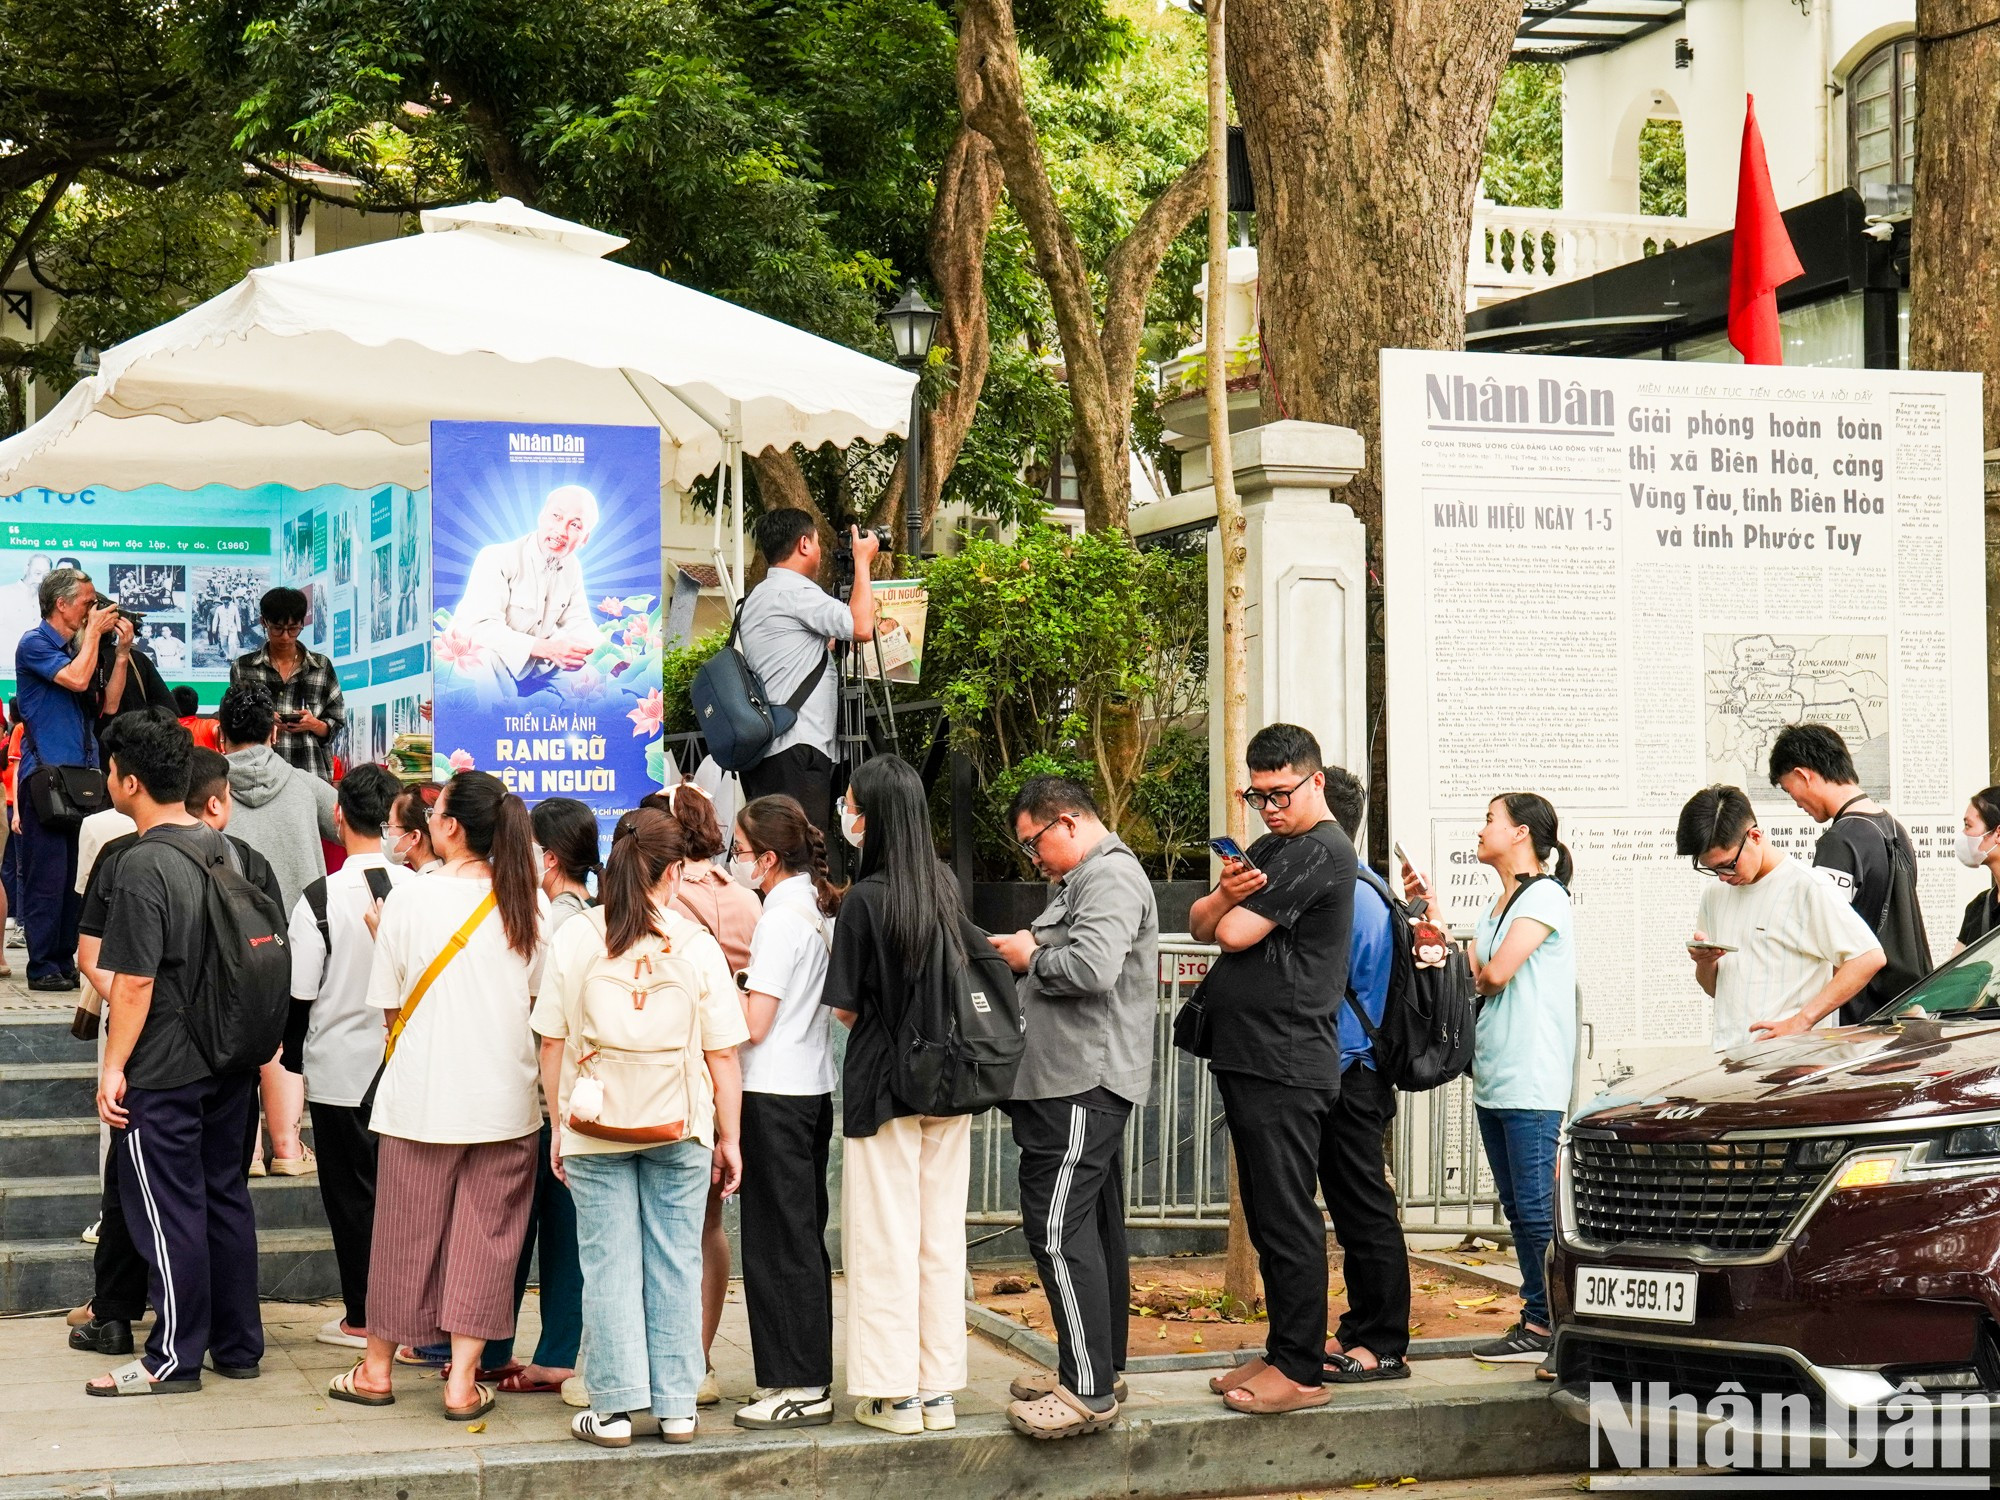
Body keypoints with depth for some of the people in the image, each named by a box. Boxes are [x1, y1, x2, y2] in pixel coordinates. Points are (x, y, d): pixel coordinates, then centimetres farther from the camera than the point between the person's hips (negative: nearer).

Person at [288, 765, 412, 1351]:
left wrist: (293, 1063, 6)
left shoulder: (320, 897, -14)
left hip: (341, 1067, -3)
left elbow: (299, 994, -9)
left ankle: (362, 1317, 11)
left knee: (352, 1193, 7)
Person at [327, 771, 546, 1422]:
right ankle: (463, 1379, 7)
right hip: (506, 1098, 2)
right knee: (485, 1233, 7)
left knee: (406, 1229, 11)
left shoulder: (410, 899, -10)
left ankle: (377, 1369, 24)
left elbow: (390, 1006, -3)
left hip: (423, 1094, -2)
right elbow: (538, 997, 8)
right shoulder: (529, 904, -3)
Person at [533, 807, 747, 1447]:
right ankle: (677, 1407, 12)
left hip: (593, 1128, 0)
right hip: (679, 1128, 0)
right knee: (675, 1263, 8)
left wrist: (559, 1127, 11)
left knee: (608, 1264, 5)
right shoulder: (696, 945, -5)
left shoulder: (575, 938, -2)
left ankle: (614, 1410, 6)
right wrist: (728, 1138, 7)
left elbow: (552, 1044, 2)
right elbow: (722, 1056, -2)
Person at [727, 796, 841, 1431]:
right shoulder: (821, 908, 11)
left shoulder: (781, 916, -15)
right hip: (814, 1088, 9)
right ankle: (809, 1373, 20)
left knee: (777, 1241, -3)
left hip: (775, 1095, -9)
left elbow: (754, 1022, -18)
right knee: (803, 1237, 14)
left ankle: (799, 1387, -1)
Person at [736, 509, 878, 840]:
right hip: (797, 749, -10)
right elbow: (861, 627, -16)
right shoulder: (794, 591, -8)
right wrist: (862, 561, -4)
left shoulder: (756, 598, 24)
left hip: (763, 749, 10)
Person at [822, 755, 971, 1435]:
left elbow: (846, 1008, -9)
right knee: (942, 1238, 10)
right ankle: (940, 1390, 15)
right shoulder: (946, 887, 2)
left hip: (883, 1086, -5)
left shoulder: (865, 900, -15)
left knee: (885, 1240, 3)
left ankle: (894, 1394, 6)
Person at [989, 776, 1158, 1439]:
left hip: (1084, 1085, -11)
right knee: (1093, 1228, 16)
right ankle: (1100, 1367, 24)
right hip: (1078, 1081, 11)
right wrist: (1032, 952, 6)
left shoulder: (1110, 878, -12)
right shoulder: (1084, 878, 22)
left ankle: (1088, 1392, -13)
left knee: (1058, 1229, -13)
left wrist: (1031, 958, -10)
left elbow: (1093, 966, -26)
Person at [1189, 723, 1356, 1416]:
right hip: (1249, 1062, 10)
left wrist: (1236, 909, 6)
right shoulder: (1271, 848, 19)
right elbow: (1201, 924, 14)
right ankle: (1283, 1352, 21)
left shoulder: (1320, 852, -12)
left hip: (1287, 1068, -10)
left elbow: (1235, 934, -17)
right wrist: (1225, 894, -8)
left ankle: (1301, 1371, -2)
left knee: (1287, 1220, -6)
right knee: (1268, 1219, 14)